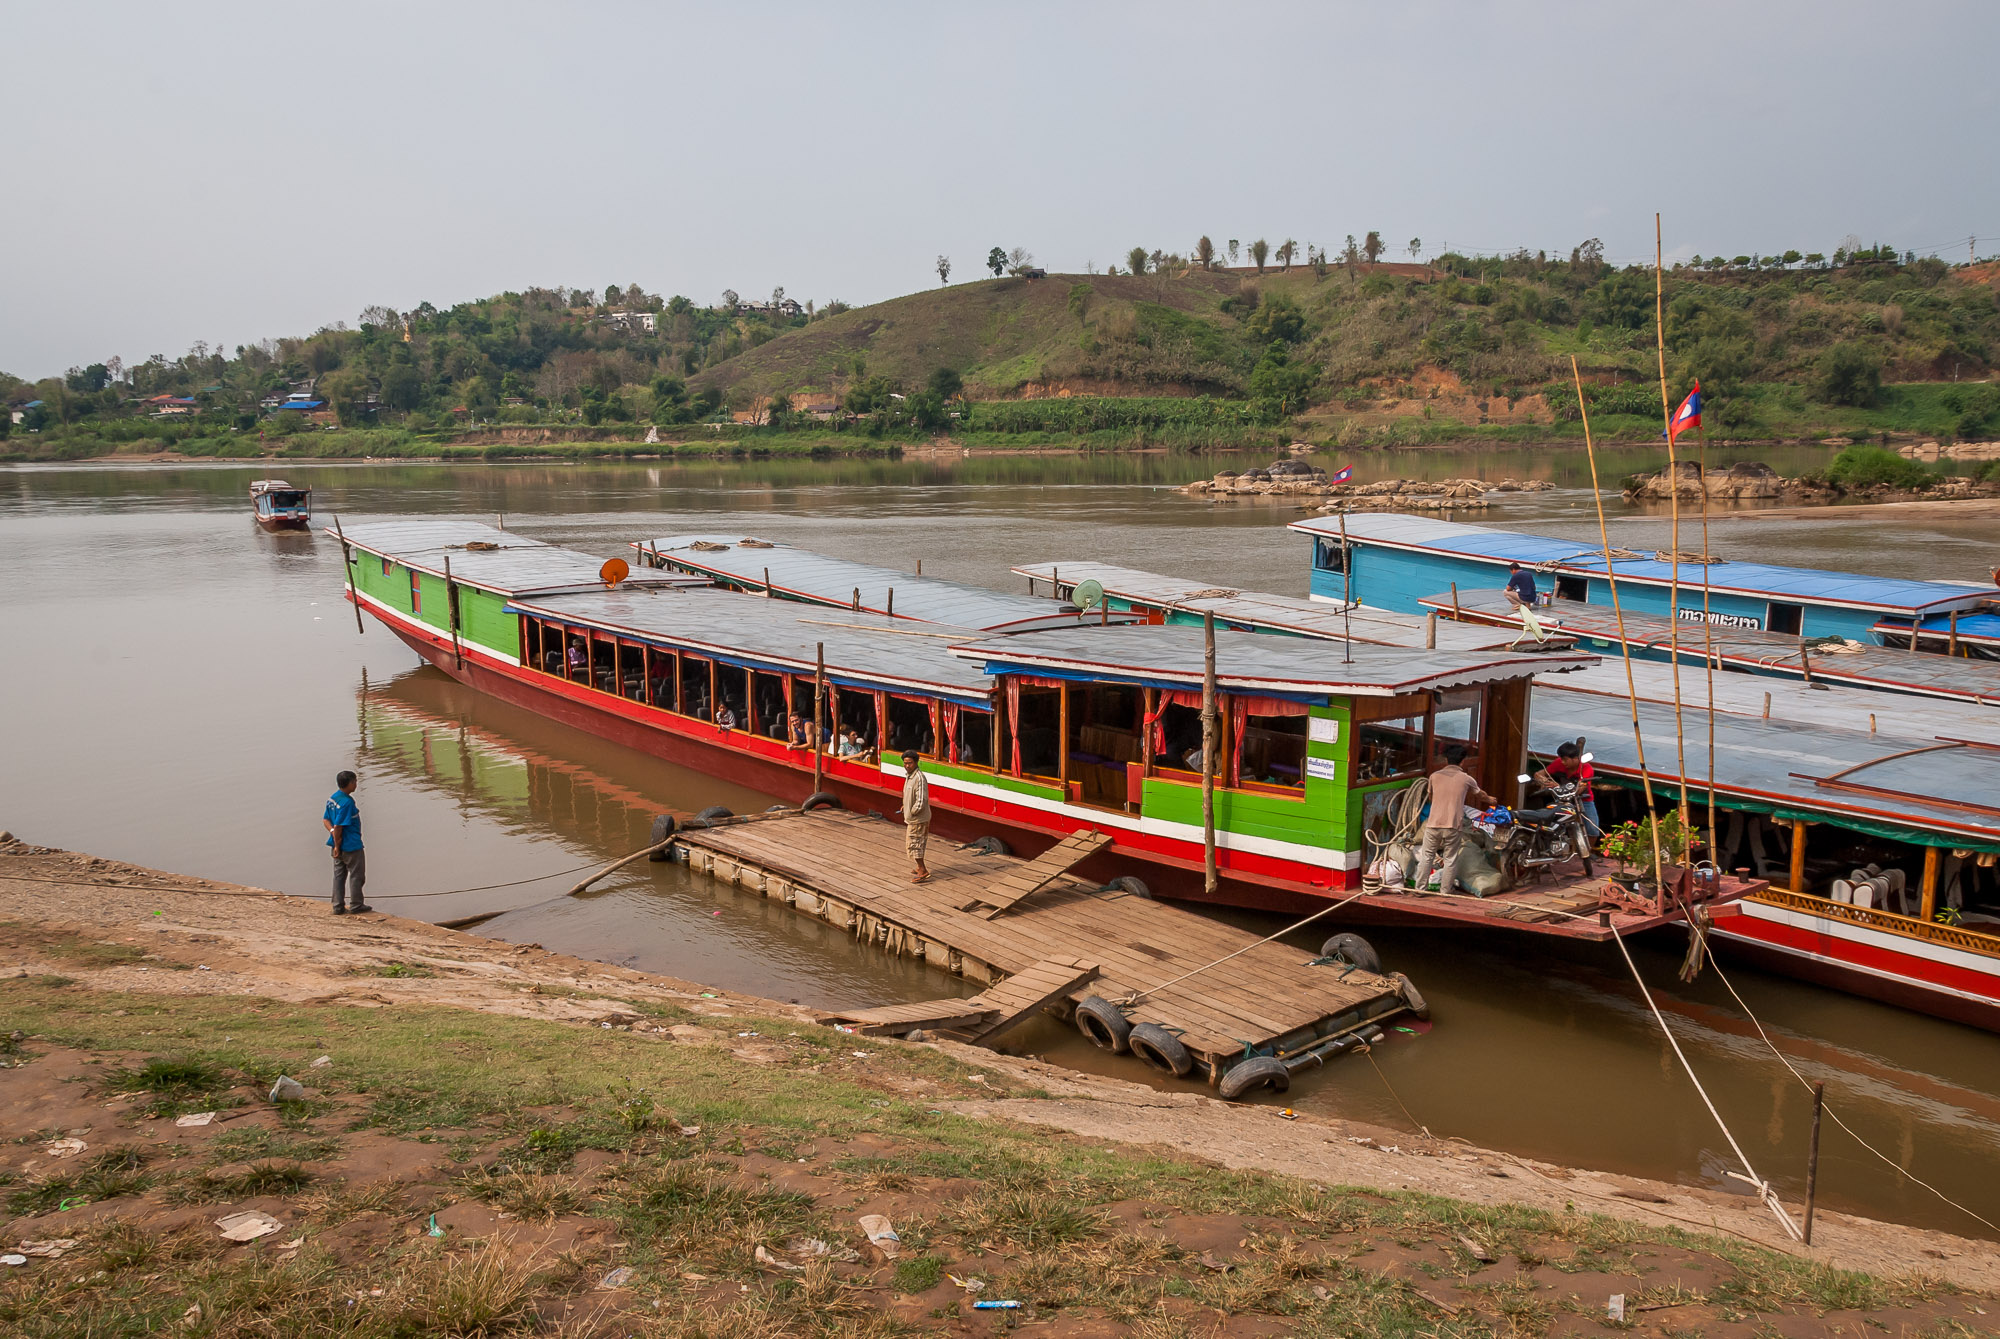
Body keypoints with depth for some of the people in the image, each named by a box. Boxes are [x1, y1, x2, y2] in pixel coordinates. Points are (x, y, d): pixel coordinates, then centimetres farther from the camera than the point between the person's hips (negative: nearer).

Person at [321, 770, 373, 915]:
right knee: (356, 874, 7)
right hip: (351, 845, -9)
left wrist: (332, 832, -4)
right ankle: (356, 905, 16)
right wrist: (337, 846, -15)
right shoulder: (347, 802, -23)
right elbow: (338, 826, -23)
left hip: (339, 845, 9)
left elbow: (326, 819, 9)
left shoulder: (332, 798, 7)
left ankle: (338, 907, 16)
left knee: (339, 875, 13)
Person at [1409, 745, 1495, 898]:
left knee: (1426, 856, 11)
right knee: (1450, 859, 9)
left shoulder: (1435, 776, 6)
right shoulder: (1466, 779, 4)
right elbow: (1480, 795, 25)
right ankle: (1445, 891, 13)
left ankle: (1419, 888, 13)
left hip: (1433, 823, 1)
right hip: (1454, 825, -1)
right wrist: (1490, 800, 48)